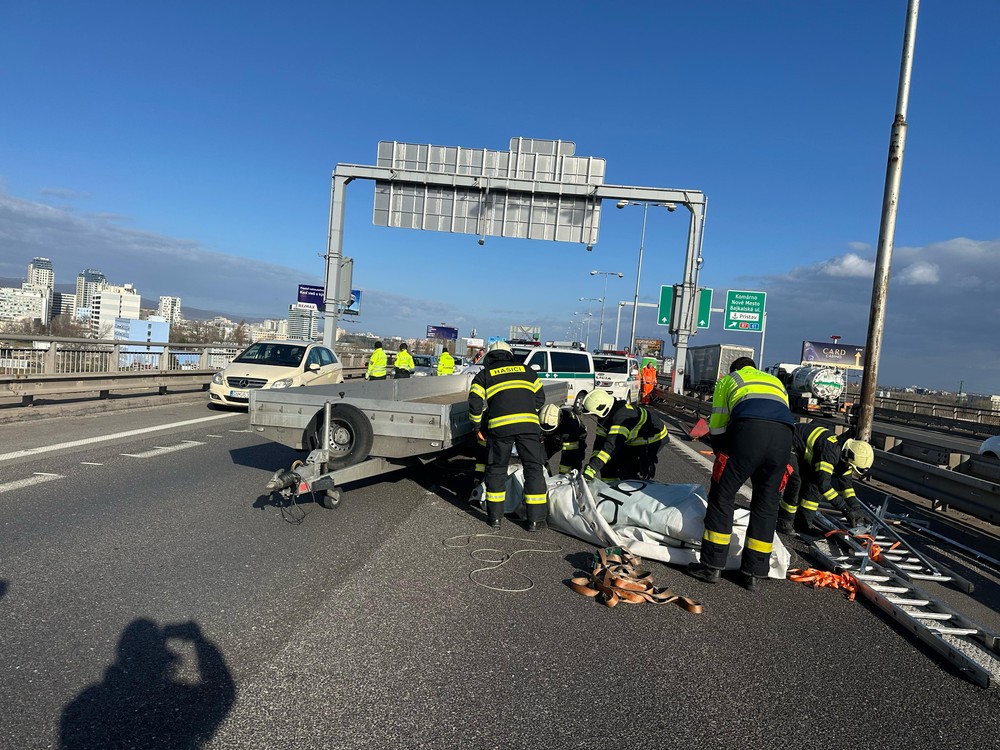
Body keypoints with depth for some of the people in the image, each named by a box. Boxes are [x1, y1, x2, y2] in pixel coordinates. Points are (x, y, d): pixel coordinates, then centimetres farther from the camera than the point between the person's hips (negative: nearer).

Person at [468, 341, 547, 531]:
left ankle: (495, 516, 18)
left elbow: (475, 403, 5)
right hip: (528, 424, 1)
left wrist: (476, 424, 19)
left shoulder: (484, 375, 16)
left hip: (499, 426, -1)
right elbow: (539, 399, 22)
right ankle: (536, 519, 8)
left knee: (496, 469, 14)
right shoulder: (526, 370, 23)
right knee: (534, 469, 8)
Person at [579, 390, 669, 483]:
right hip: (634, 441, 9)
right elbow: (600, 440, -4)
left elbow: (612, 446, -42)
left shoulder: (622, 417, -36)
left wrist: (592, 469, -47)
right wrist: (590, 464, -13)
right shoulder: (605, 416, -6)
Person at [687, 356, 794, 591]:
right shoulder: (776, 382, 40)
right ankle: (754, 573, 19)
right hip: (783, 435, 4)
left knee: (722, 499, 8)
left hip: (748, 431, -3)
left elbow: (717, 427, 24)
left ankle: (711, 566, 11)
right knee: (766, 506, 14)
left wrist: (723, 455, 38)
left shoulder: (727, 380, 31)